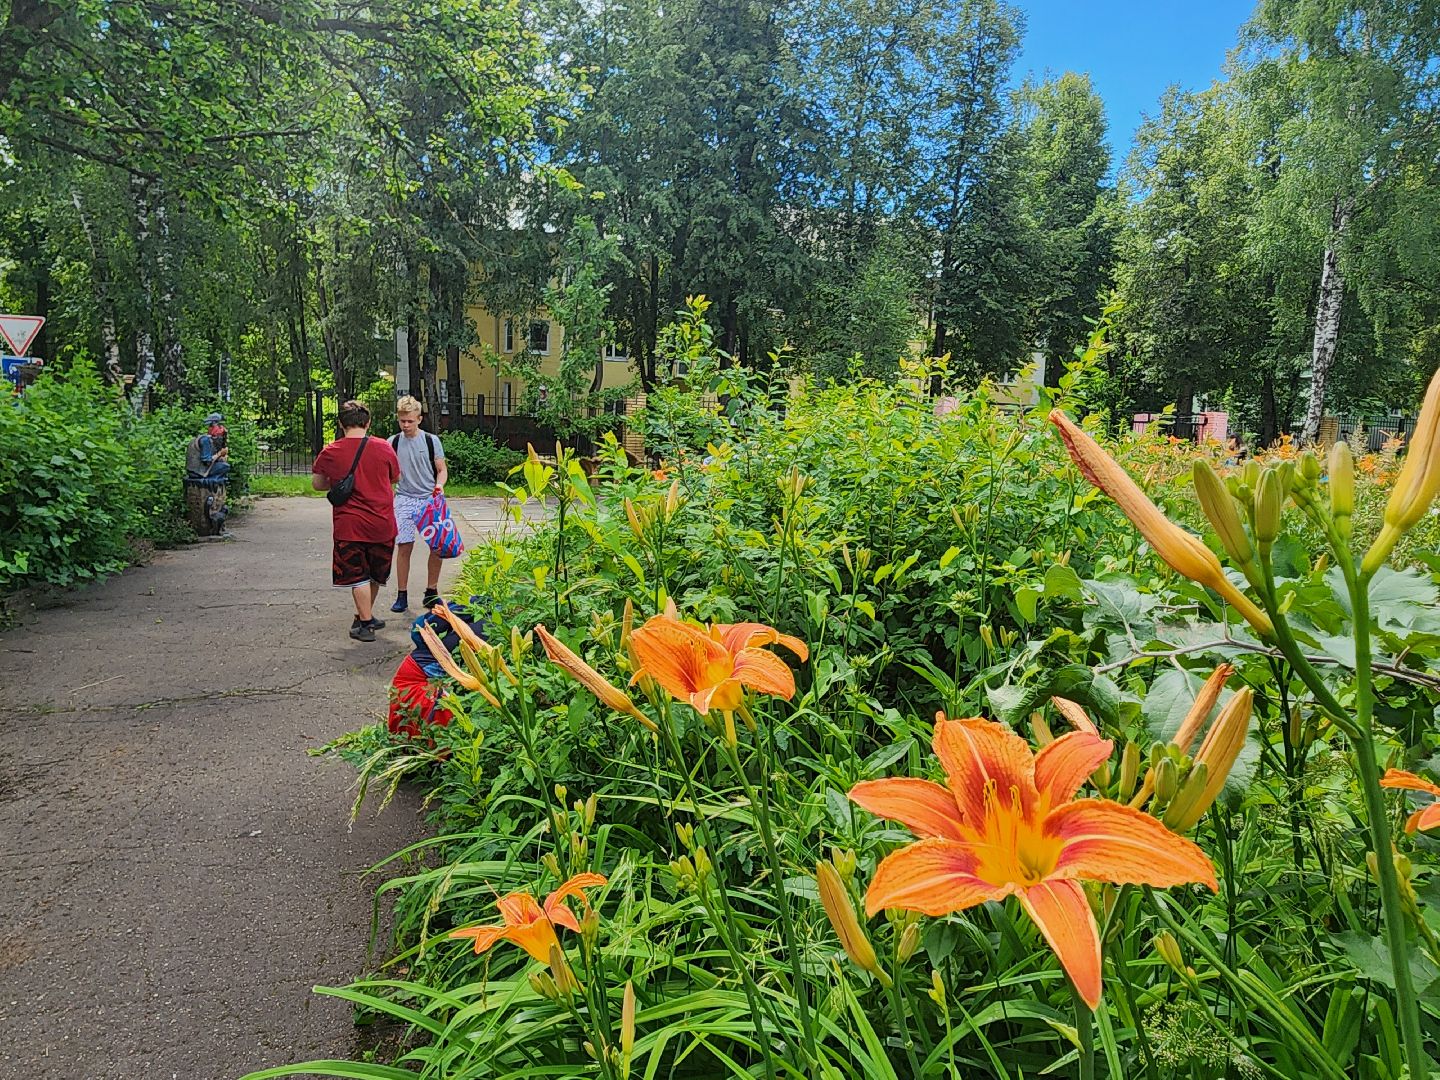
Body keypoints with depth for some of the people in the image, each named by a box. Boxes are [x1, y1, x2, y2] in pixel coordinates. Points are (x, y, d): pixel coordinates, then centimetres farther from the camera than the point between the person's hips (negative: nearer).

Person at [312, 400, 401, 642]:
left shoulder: (330, 452, -5)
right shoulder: (384, 448, -4)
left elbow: (317, 484, 6)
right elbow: (395, 478, 11)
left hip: (349, 525, -2)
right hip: (382, 522, 2)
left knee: (357, 575, 6)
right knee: (375, 574, 18)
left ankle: (365, 624, 6)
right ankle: (364, 616, 32)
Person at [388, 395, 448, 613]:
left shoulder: (431, 440, 2)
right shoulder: (393, 442, 5)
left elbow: (442, 469, 5)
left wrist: (439, 485, -14)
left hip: (429, 498, 0)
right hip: (404, 499, 0)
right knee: (404, 546, -6)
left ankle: (431, 593, 13)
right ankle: (402, 595, 5)